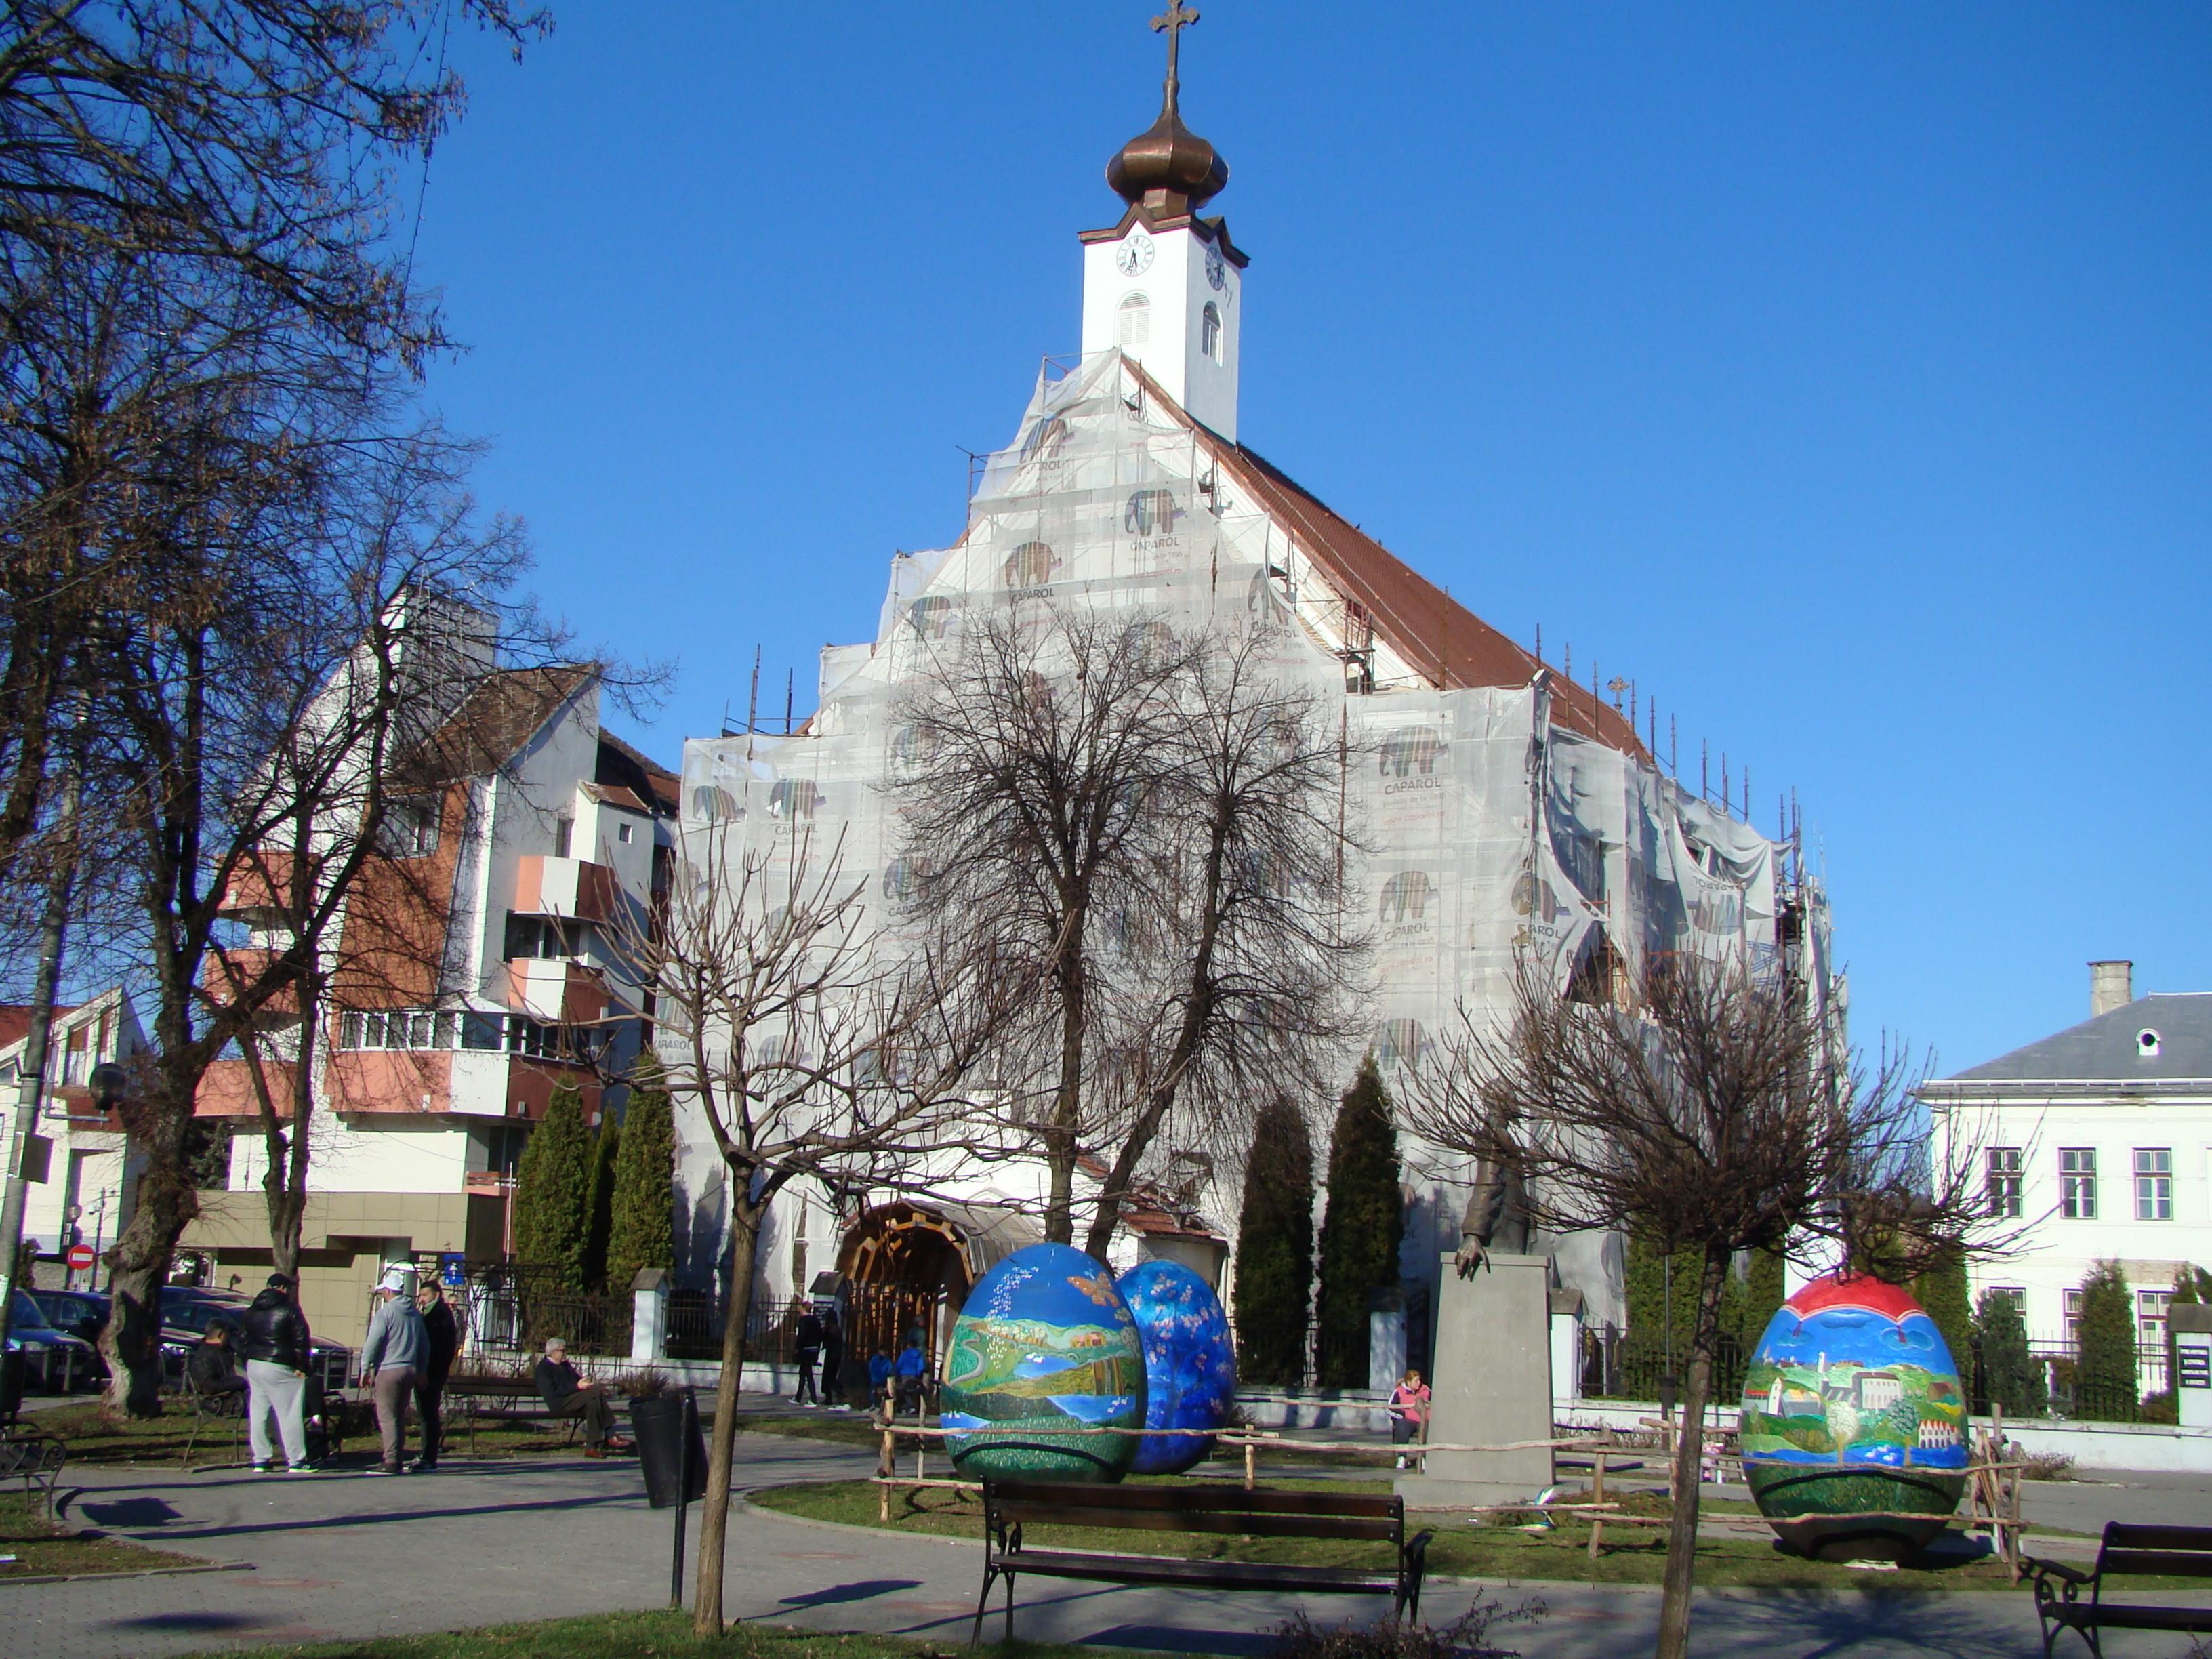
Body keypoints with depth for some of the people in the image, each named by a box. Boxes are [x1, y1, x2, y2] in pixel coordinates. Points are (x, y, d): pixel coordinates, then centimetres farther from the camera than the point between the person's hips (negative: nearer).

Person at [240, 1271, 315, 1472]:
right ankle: (296, 1460, -3)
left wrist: (248, 1360, 18)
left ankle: (261, 1459, 10)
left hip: (254, 1365, 6)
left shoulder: (252, 1310, 13)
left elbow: (243, 1340, 16)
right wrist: (301, 1367, -6)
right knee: (290, 1415, -3)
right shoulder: (289, 1308, -7)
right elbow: (301, 1339, -11)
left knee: (258, 1414, 9)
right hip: (279, 1368, -6)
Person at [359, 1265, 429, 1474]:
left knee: (387, 1417, -6)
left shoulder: (385, 1312, -9)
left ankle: (391, 1462, -10)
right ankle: (397, 1460, 14)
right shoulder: (416, 1314, 14)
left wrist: (365, 1370, -5)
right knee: (400, 1417, 13)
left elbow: (372, 1344, -12)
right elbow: (425, 1347, 19)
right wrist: (421, 1371, 25)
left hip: (389, 1370, -7)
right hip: (410, 1370, 7)